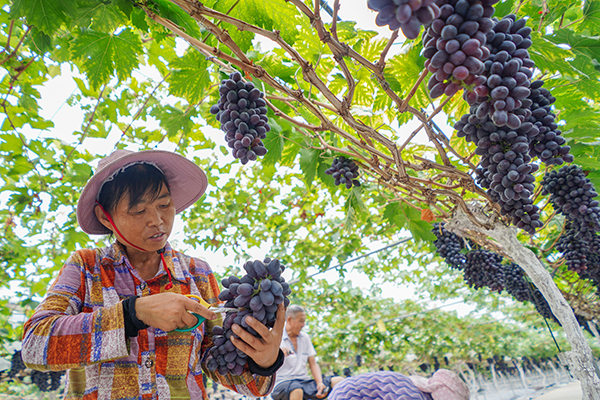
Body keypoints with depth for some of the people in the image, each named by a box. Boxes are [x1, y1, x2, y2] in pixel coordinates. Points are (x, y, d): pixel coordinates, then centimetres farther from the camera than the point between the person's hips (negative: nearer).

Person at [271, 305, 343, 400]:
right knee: (297, 391, -41)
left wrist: (320, 383, -5)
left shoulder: (304, 337, 16)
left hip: (305, 382, 6)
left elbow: (313, 363, 13)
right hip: (283, 383, -5)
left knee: (339, 381, -14)